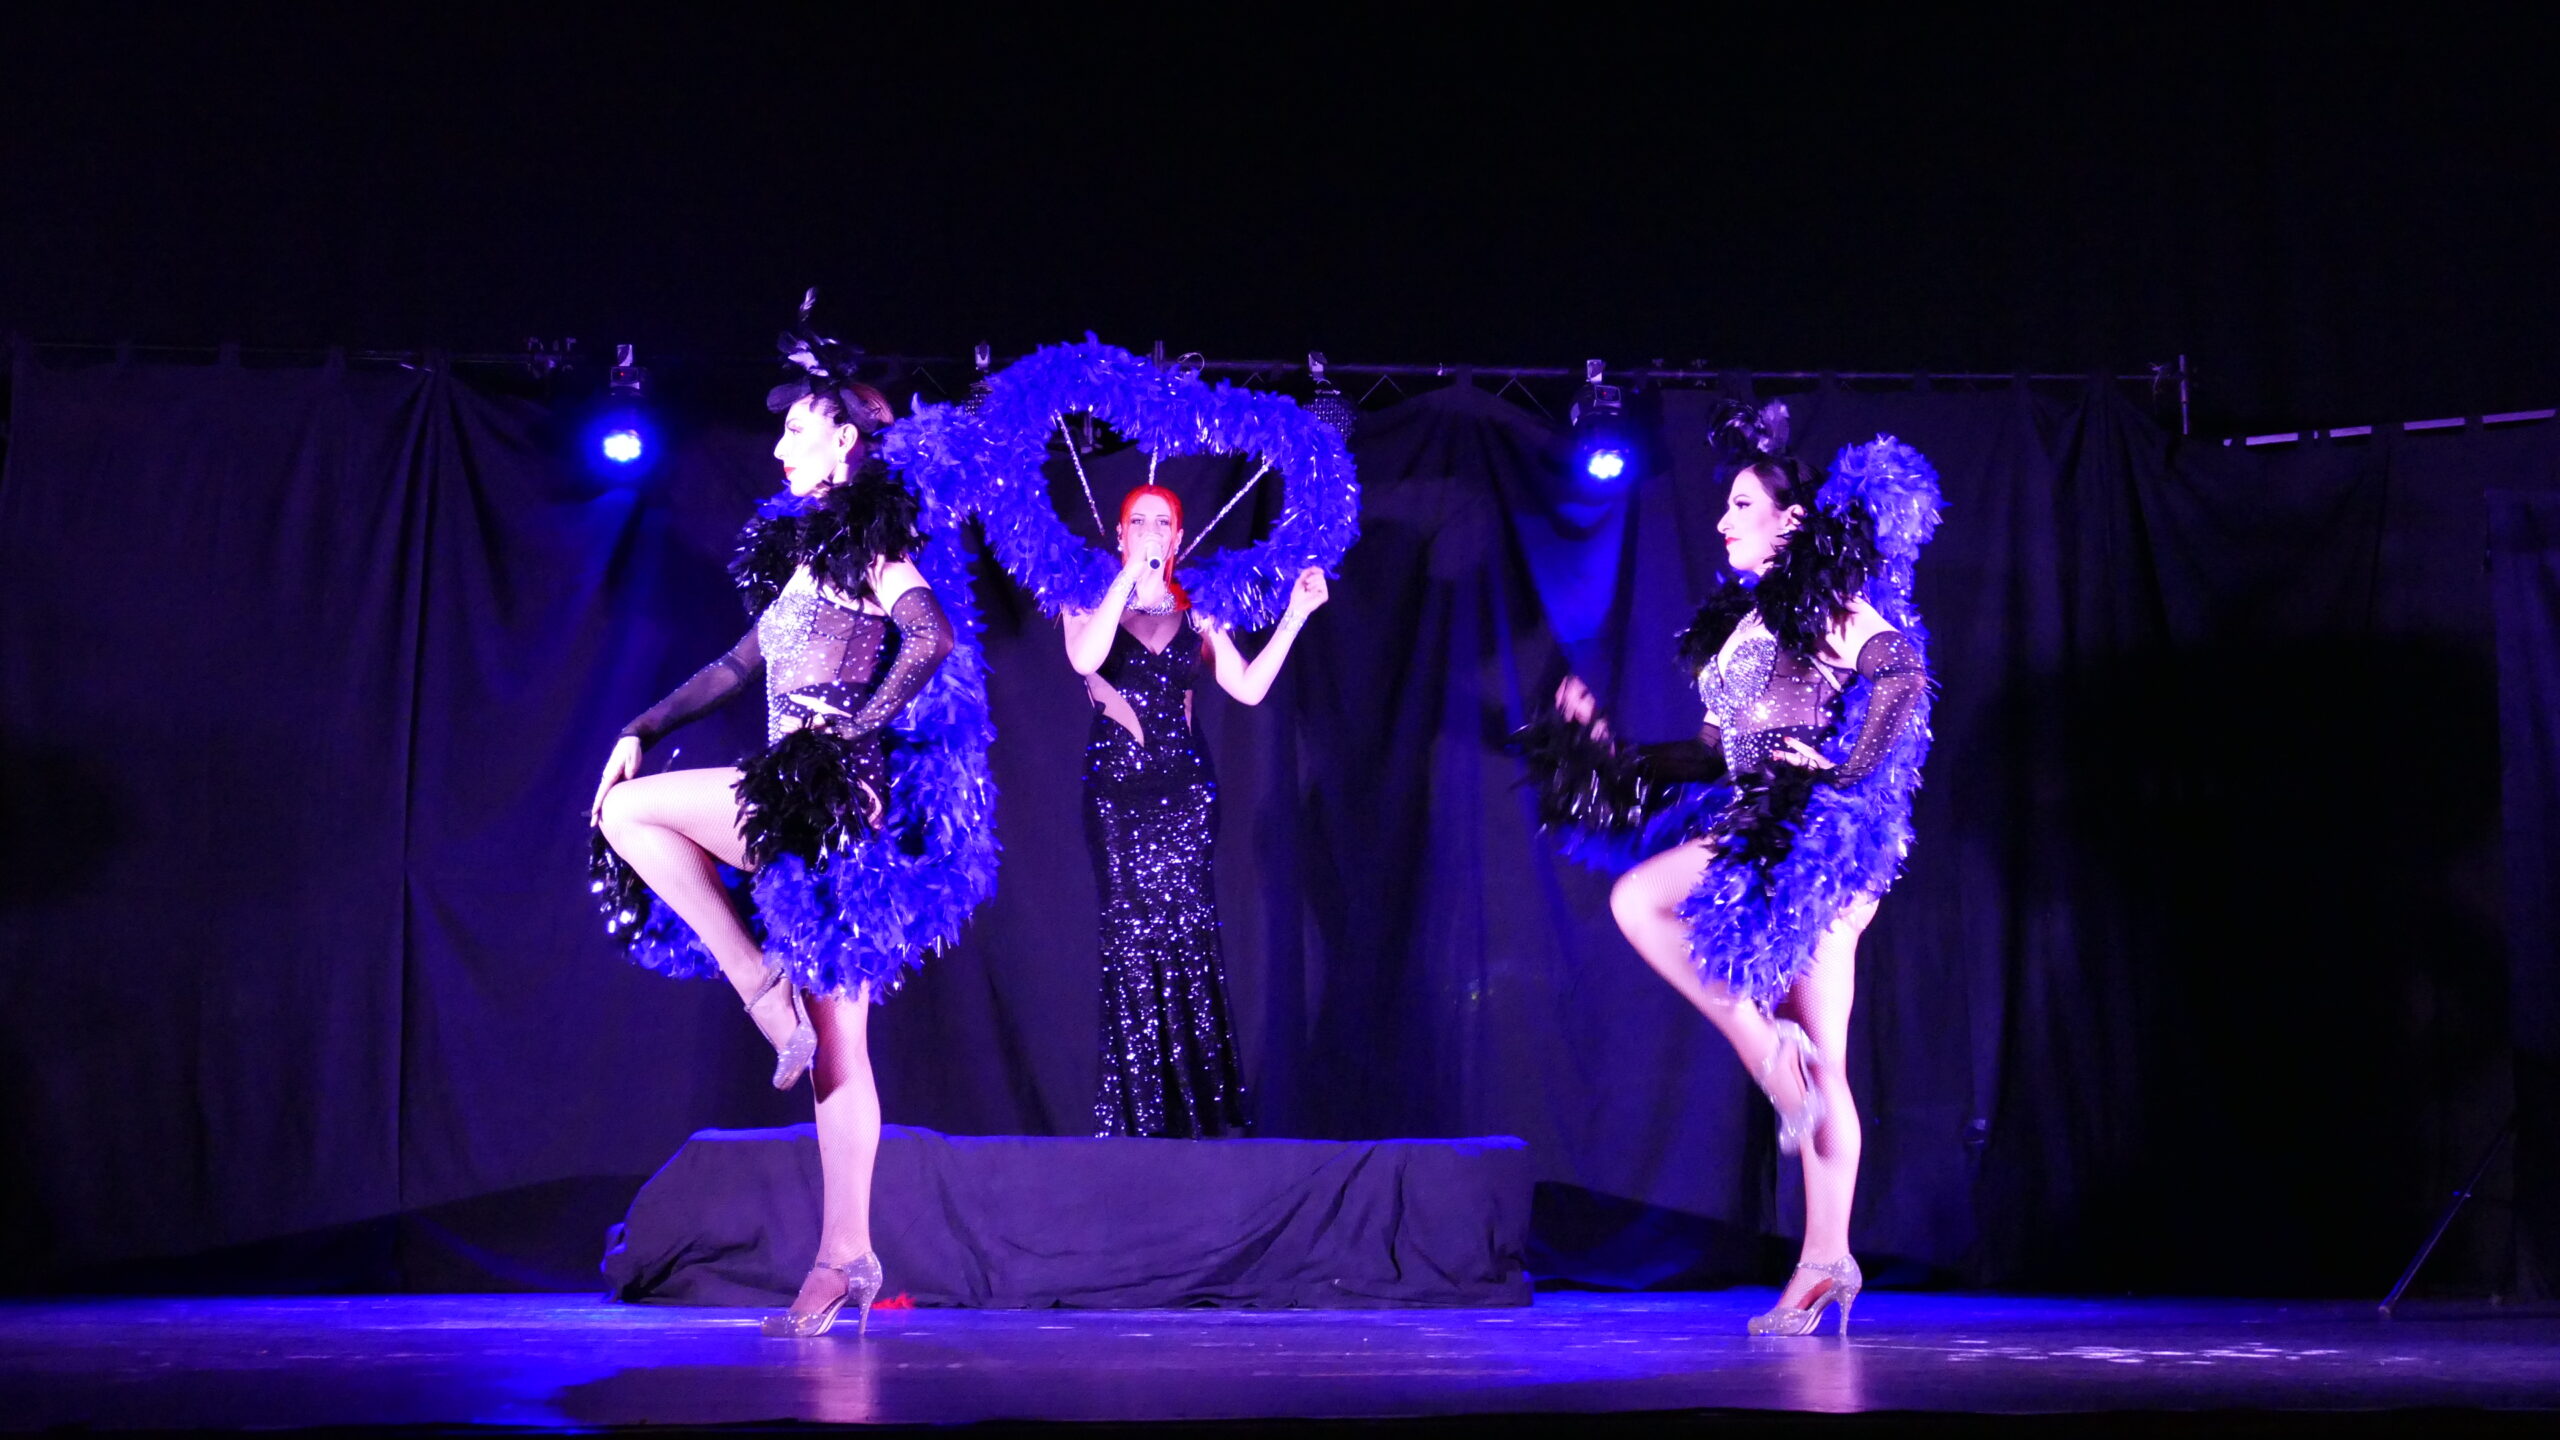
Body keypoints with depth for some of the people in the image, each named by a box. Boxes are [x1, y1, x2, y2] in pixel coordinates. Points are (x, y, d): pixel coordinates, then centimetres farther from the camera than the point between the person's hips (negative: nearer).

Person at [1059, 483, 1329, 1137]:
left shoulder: (1195, 612, 12)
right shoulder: (1091, 599, 6)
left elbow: (1249, 687, 3)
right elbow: (1084, 657, -17)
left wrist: (1295, 615, -2)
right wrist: (1130, 573, -17)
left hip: (1185, 789, 1)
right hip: (1116, 789, -1)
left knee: (1188, 932, -7)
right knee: (1131, 933, -6)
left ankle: (1203, 1106, -4)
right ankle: (1139, 1111, -2)